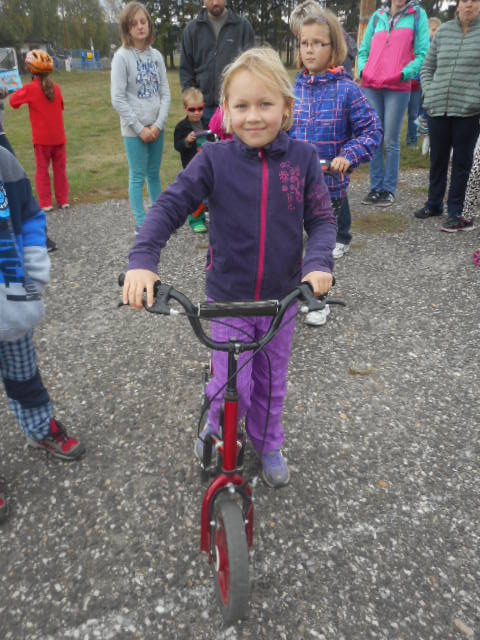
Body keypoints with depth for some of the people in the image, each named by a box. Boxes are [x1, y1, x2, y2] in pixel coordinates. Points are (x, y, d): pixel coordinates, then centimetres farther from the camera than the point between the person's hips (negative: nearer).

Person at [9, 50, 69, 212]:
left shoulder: (30, 89, -10)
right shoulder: (56, 87, 2)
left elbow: (13, 101, 0)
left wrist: (19, 91, 15)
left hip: (41, 139, -3)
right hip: (59, 137, 3)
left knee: (42, 170, 5)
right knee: (60, 169, 11)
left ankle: (45, 203, 4)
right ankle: (63, 200, 14)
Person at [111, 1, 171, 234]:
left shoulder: (156, 56, 6)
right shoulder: (122, 57, -7)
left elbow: (165, 93, 5)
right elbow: (118, 99, -11)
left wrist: (159, 124, -8)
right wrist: (139, 128, -13)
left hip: (156, 128, 4)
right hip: (134, 130, -4)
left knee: (154, 173, 14)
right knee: (138, 176, 1)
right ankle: (141, 223, 10)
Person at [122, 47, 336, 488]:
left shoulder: (303, 159, -7)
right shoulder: (214, 160, -11)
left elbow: (322, 219, -4)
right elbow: (170, 207, -15)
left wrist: (318, 263, -24)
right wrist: (142, 260, -30)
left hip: (283, 297, 2)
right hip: (227, 298, -2)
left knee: (271, 382, 20)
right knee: (231, 387, 4)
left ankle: (268, 444, 47)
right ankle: (216, 426, 41)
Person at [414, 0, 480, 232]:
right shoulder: (444, 31, 9)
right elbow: (427, 67, 16)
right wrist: (429, 92, 2)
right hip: (438, 108, 3)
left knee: (461, 161, 4)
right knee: (437, 158, 11)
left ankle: (455, 211, 12)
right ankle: (434, 204, 27)